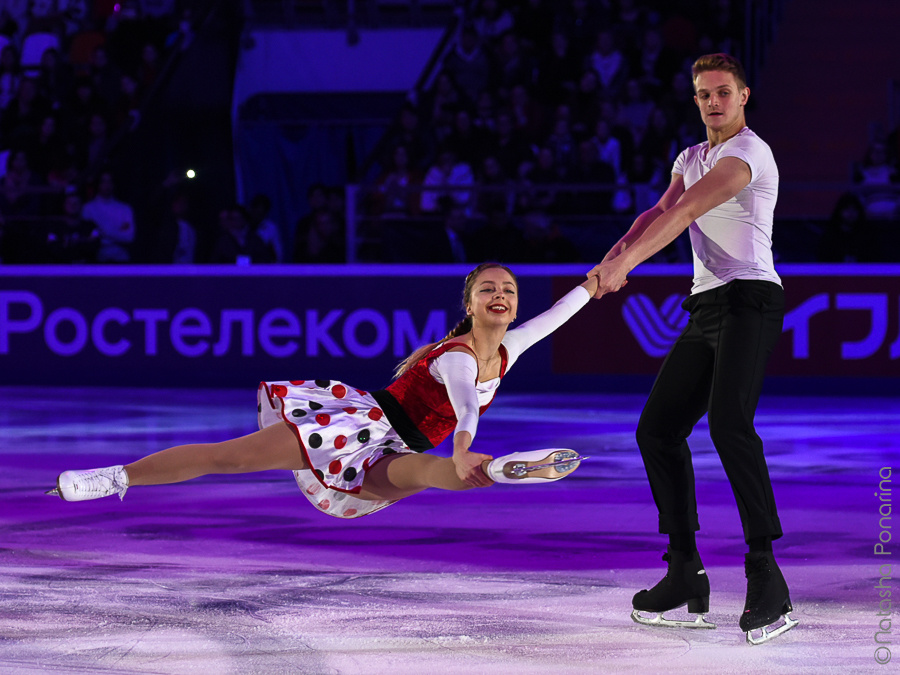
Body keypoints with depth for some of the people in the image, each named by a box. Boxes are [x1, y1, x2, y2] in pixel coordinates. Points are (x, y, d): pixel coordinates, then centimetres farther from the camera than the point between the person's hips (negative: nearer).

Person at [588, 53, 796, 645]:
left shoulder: (748, 152, -8)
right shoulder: (692, 158, 22)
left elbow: (683, 213, -19)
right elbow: (661, 212, 7)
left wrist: (627, 263, -26)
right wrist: (616, 256, -12)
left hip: (750, 300, -10)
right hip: (706, 309, 10)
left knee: (729, 424, -27)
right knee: (658, 429, 5)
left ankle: (767, 580, -32)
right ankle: (686, 577, 9)